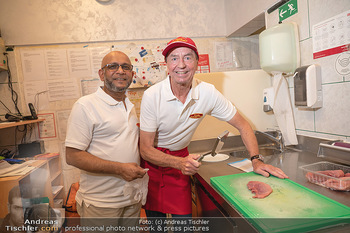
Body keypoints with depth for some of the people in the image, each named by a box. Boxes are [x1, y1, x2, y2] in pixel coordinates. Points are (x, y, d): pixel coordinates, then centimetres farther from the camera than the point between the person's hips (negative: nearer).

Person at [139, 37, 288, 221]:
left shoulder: (208, 93, -17)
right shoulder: (152, 96, -23)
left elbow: (242, 125, -6)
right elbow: (146, 149, -19)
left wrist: (256, 161, -17)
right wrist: (179, 163, -35)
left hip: (180, 158, 2)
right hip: (152, 160, -1)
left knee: (184, 216, 3)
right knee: (154, 216, 6)